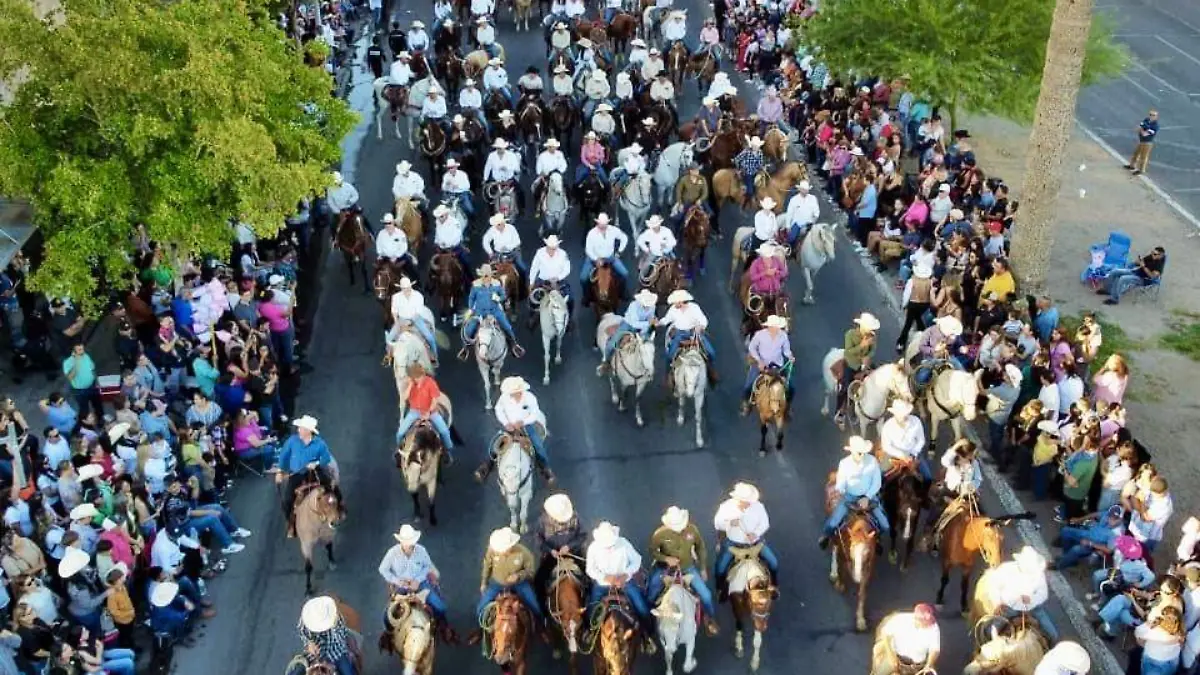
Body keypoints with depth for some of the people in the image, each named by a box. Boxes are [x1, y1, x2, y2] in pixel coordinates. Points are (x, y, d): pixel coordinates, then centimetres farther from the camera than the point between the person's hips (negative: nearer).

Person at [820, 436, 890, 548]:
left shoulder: (872, 461, -12)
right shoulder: (844, 463, -12)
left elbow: (877, 483, -7)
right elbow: (841, 483, -8)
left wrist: (867, 498, -18)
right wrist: (838, 491, -32)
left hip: (869, 496, 1)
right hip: (849, 497, -1)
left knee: (885, 527, -8)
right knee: (832, 524, -14)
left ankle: (877, 539, 28)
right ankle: (826, 536, 23)